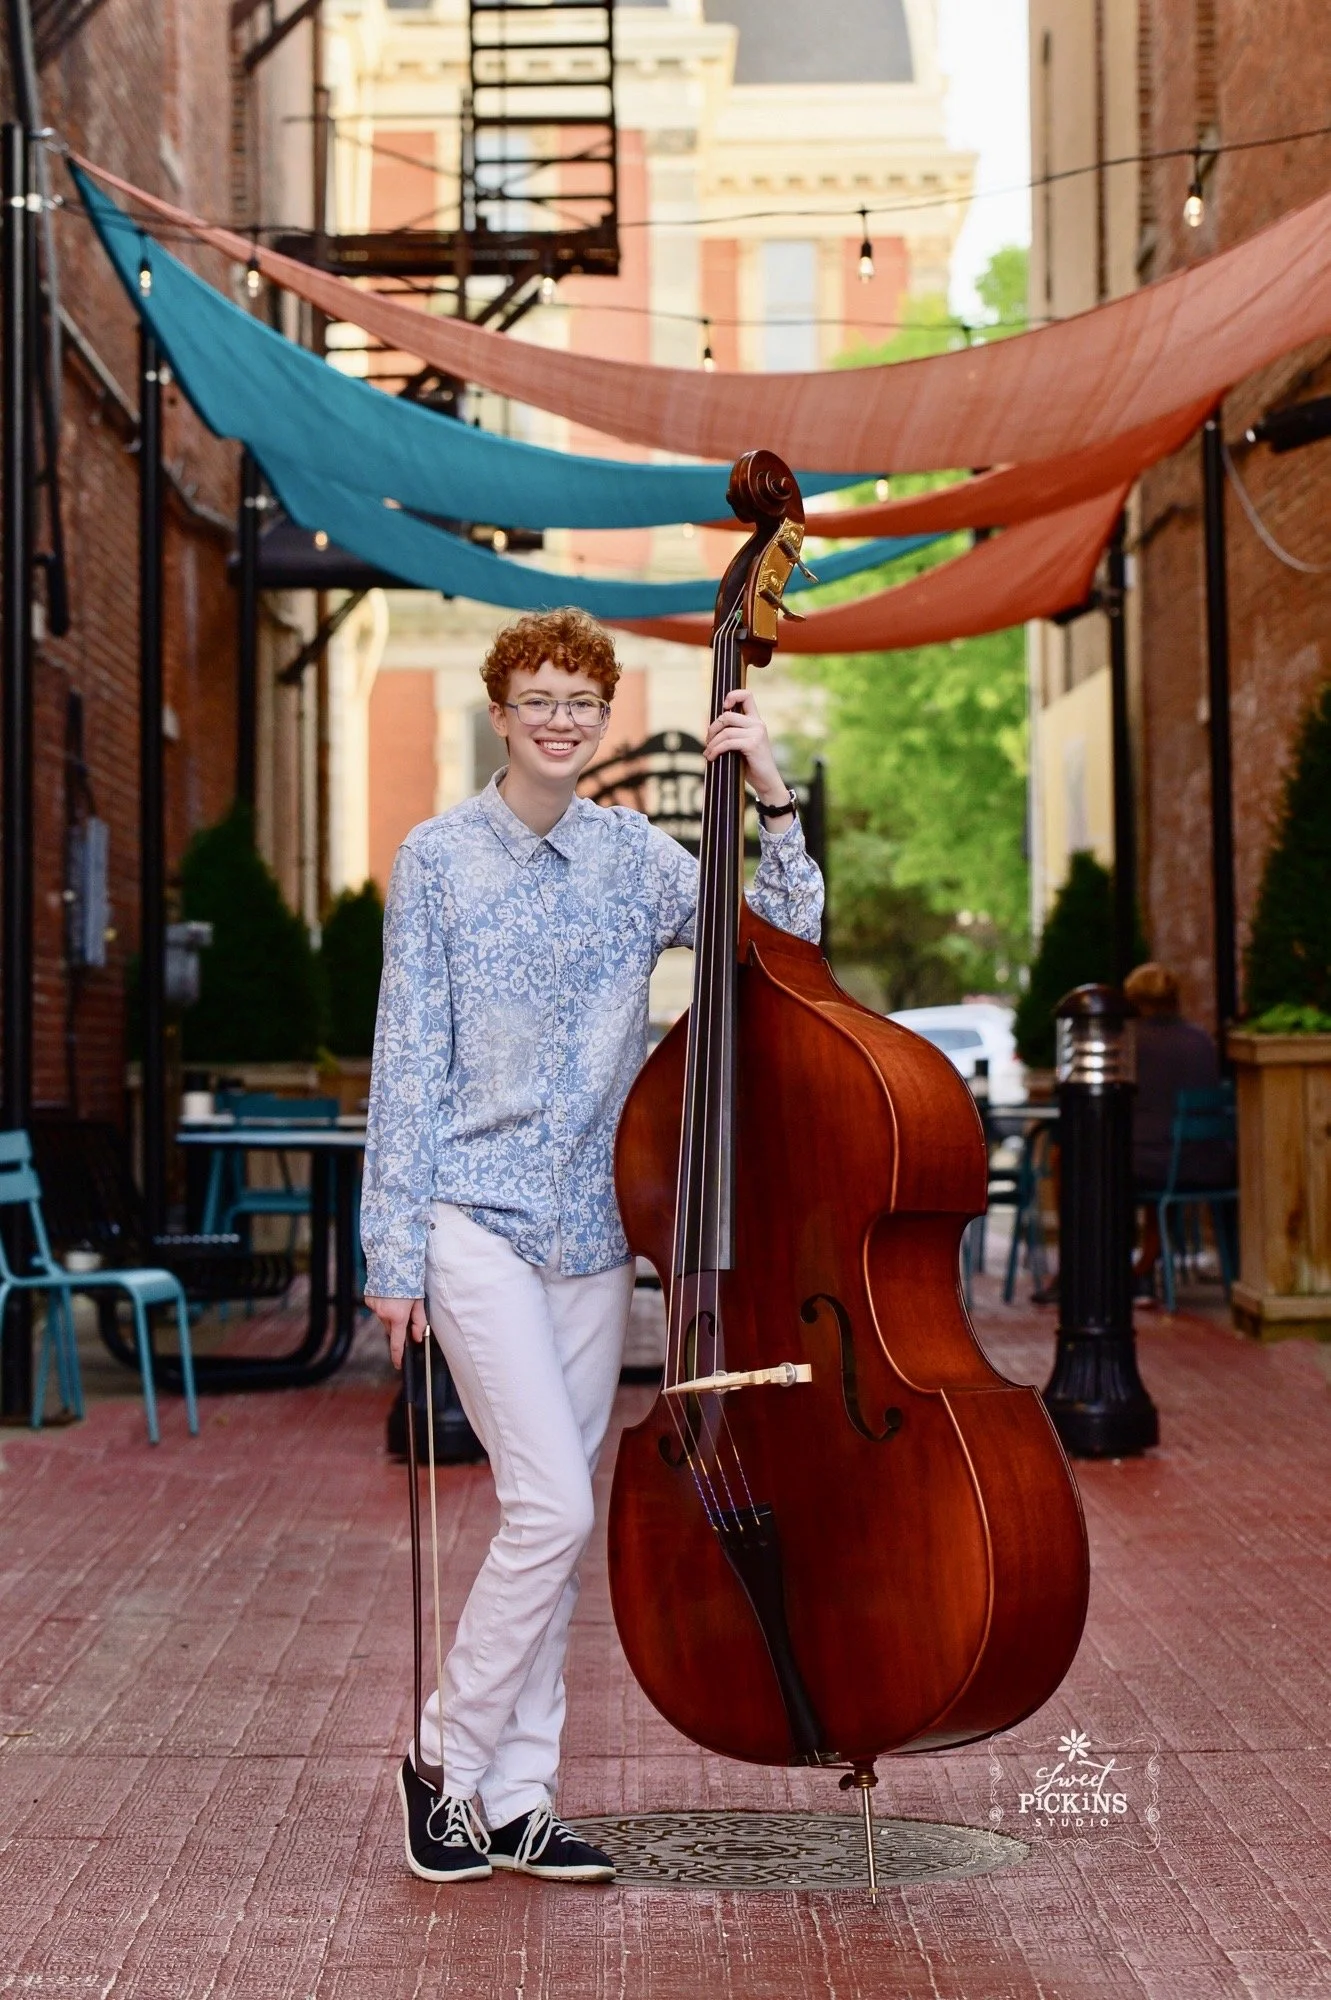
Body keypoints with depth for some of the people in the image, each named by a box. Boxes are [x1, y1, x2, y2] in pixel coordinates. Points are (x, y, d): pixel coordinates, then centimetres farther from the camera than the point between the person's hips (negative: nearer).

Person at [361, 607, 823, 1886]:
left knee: (555, 1516, 8)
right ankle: (447, 1759, 6)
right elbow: (407, 1058, -3)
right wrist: (395, 1250, -5)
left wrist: (774, 806, -8)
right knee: (552, 1506, -13)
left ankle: (515, 1800, 18)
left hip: (592, 1226, 5)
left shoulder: (638, 857, 6)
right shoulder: (439, 858, -3)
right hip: (478, 1217, -4)